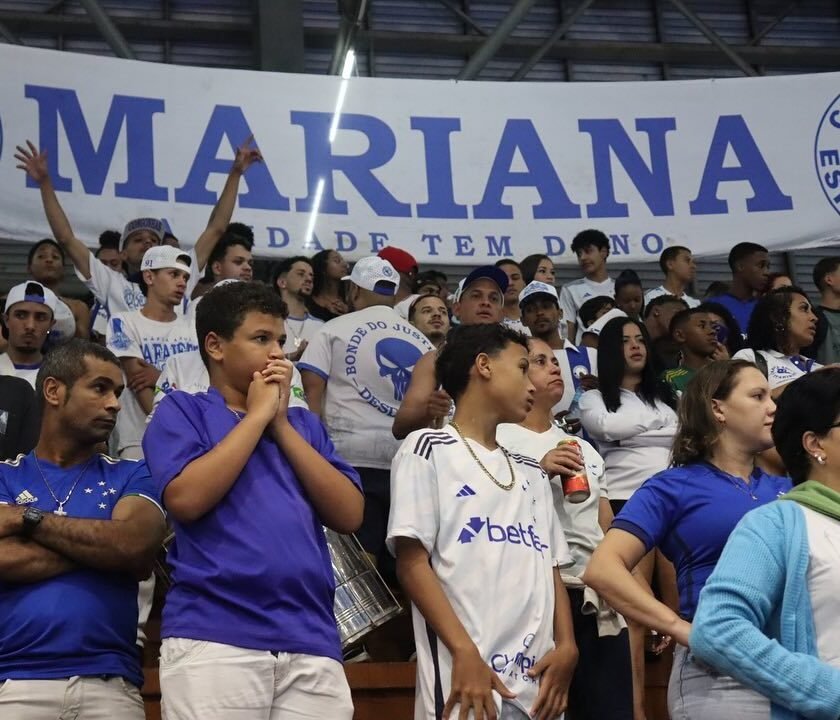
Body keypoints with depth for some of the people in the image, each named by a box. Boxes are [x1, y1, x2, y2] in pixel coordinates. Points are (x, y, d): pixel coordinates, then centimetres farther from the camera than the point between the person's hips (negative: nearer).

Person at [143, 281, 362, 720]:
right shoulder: (182, 411, 8)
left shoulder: (303, 424, 20)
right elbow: (186, 499, -10)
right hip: (215, 639, -4)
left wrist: (281, 425, 3)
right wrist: (258, 415, -1)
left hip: (312, 642, 4)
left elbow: (349, 515, 7)